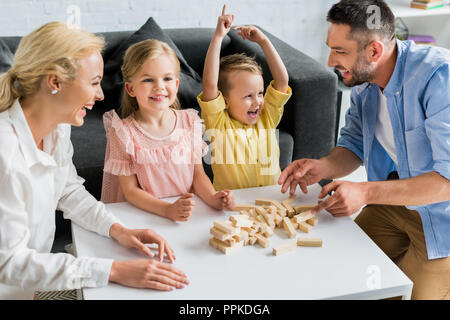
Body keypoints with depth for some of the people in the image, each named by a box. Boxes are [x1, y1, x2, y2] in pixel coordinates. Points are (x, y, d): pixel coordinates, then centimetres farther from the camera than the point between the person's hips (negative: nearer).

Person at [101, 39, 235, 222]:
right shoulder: (123, 131, -8)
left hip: (190, 212, 3)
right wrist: (168, 210, -23)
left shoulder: (189, 122, 4)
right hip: (144, 215, -2)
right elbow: (130, 190, -9)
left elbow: (198, 173, 7)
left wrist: (213, 198, -13)